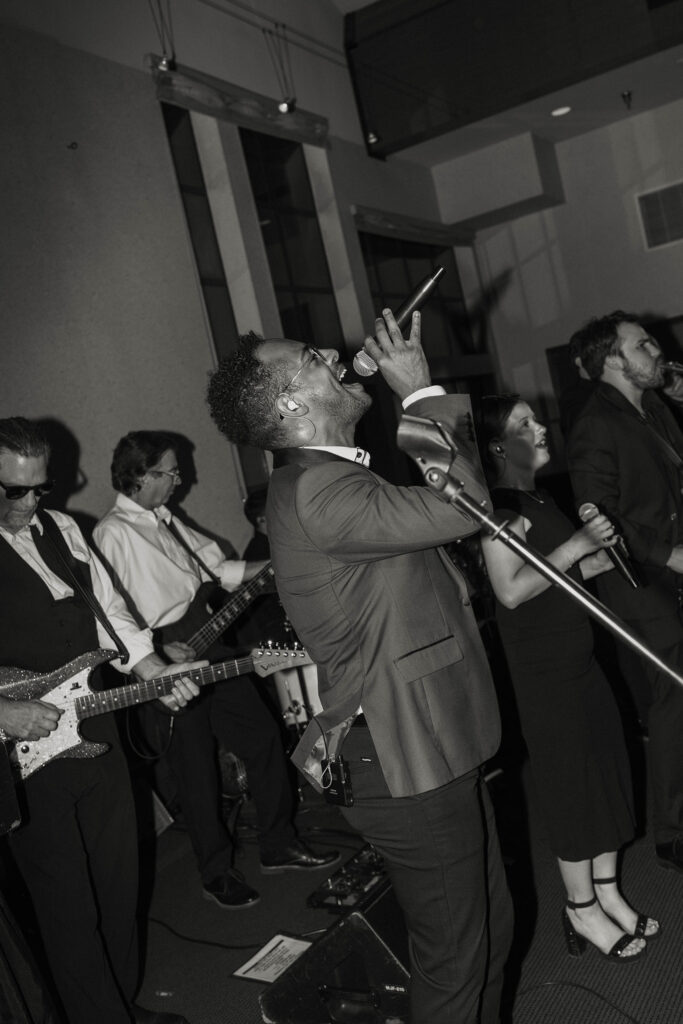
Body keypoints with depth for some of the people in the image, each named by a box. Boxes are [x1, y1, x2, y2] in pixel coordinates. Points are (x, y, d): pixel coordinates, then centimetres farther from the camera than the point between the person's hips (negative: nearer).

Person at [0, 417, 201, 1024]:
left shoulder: (62, 530, 8)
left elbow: (110, 612, 12)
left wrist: (156, 673, 1)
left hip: (95, 732, 6)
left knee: (119, 883, 18)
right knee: (69, 905, 6)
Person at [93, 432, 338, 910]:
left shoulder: (165, 520, 11)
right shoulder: (113, 533, -15)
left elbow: (217, 568, 15)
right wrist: (159, 651, -31)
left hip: (211, 643, 8)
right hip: (170, 659, -8)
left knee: (263, 733, 12)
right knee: (197, 771, 6)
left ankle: (279, 844, 29)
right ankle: (217, 872, 27)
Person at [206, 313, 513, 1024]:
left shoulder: (330, 476, 11)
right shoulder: (316, 491, -23)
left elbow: (442, 488, 17)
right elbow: (461, 507, -26)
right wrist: (422, 391, -15)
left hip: (440, 749, 10)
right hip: (407, 769, -10)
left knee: (490, 929, 25)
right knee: (453, 961, 10)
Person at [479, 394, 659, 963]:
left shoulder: (541, 498, 11)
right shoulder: (501, 504, -17)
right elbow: (511, 590, -24)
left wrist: (591, 562, 4)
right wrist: (577, 543, -20)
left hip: (578, 654, 9)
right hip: (541, 667, -9)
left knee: (608, 770, 14)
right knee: (571, 786, 4)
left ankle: (608, 894, 32)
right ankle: (583, 910, 23)